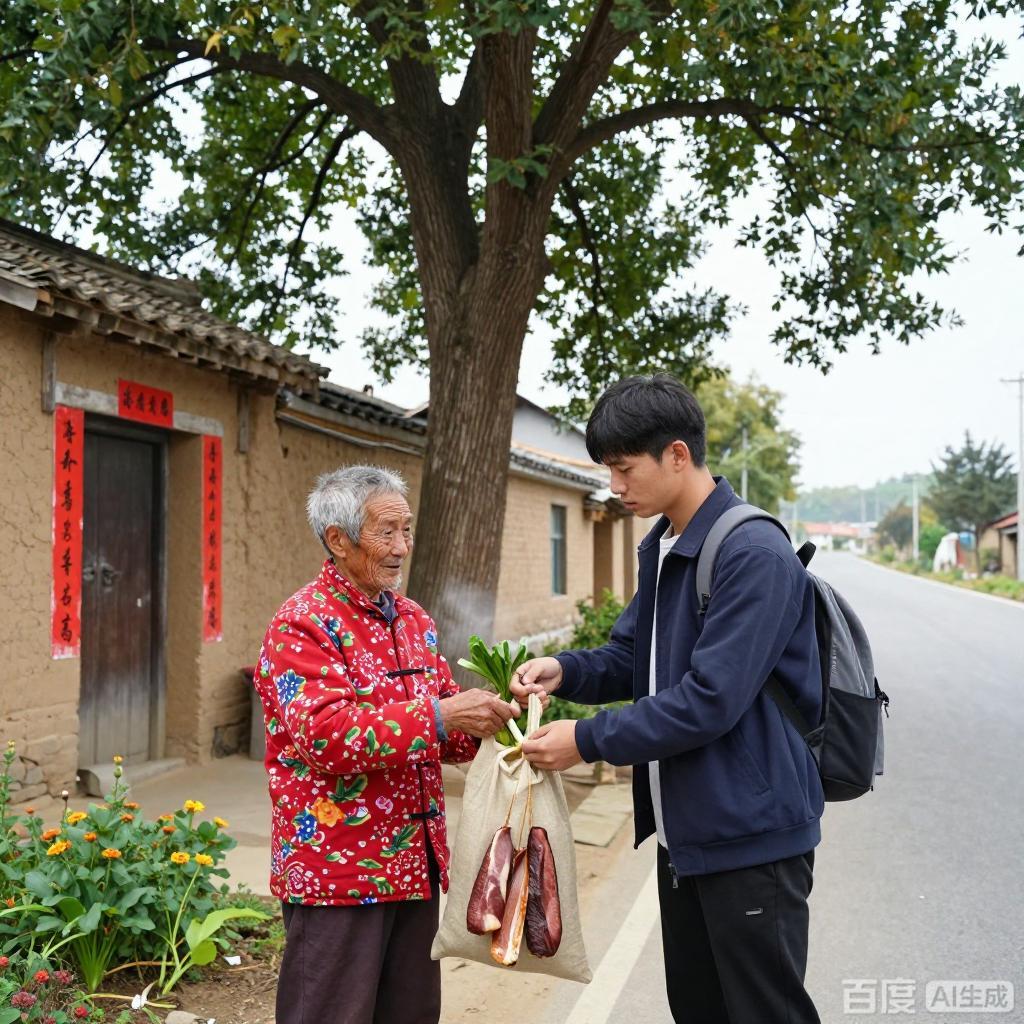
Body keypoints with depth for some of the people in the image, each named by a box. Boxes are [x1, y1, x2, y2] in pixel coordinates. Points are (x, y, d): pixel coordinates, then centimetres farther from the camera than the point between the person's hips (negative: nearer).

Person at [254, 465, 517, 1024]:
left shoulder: (414, 620, 11)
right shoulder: (303, 623, -12)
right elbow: (325, 734, -24)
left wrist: (481, 720, -6)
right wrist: (437, 716, -29)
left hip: (416, 863, 7)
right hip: (336, 867, -7)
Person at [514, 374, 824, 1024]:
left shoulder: (755, 555, -21)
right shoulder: (662, 549, 9)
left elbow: (709, 701, -25)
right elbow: (631, 659, 14)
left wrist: (587, 740, -20)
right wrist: (566, 670, -6)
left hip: (751, 835, -9)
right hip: (683, 830, 9)